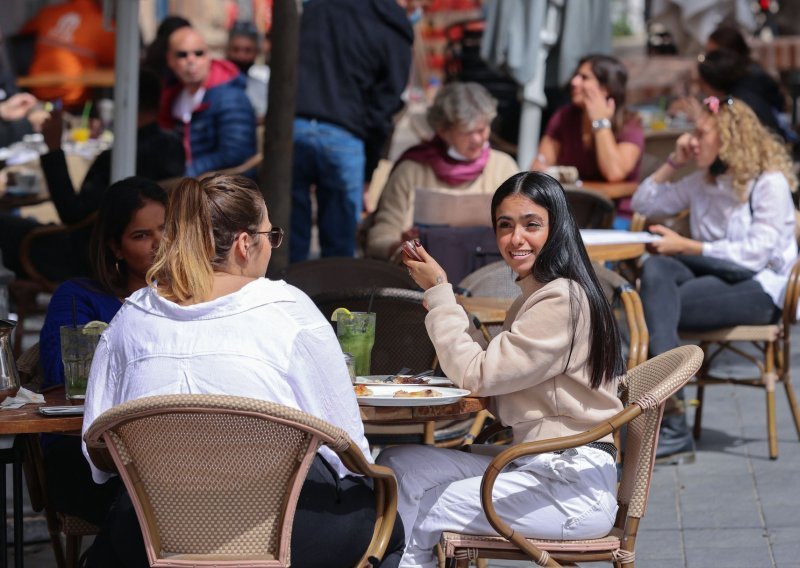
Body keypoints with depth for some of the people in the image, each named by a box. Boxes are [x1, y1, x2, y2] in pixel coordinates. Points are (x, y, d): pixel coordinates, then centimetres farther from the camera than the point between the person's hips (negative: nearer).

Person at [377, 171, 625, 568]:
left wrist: (439, 292, -5)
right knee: (396, 465, 0)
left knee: (413, 519, -8)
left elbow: (476, 374, -15)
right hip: (535, 468, 10)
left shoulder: (563, 300, -14)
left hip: (573, 489, -10)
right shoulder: (533, 297, 17)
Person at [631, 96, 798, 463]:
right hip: (711, 277, 7)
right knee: (656, 268, -29)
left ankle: (670, 429, -37)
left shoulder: (770, 183, -3)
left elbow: (757, 253, -15)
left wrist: (686, 246, -16)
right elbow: (643, 204, 23)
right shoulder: (703, 182, 20)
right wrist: (674, 161, 12)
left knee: (655, 308, -30)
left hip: (758, 290, -6)